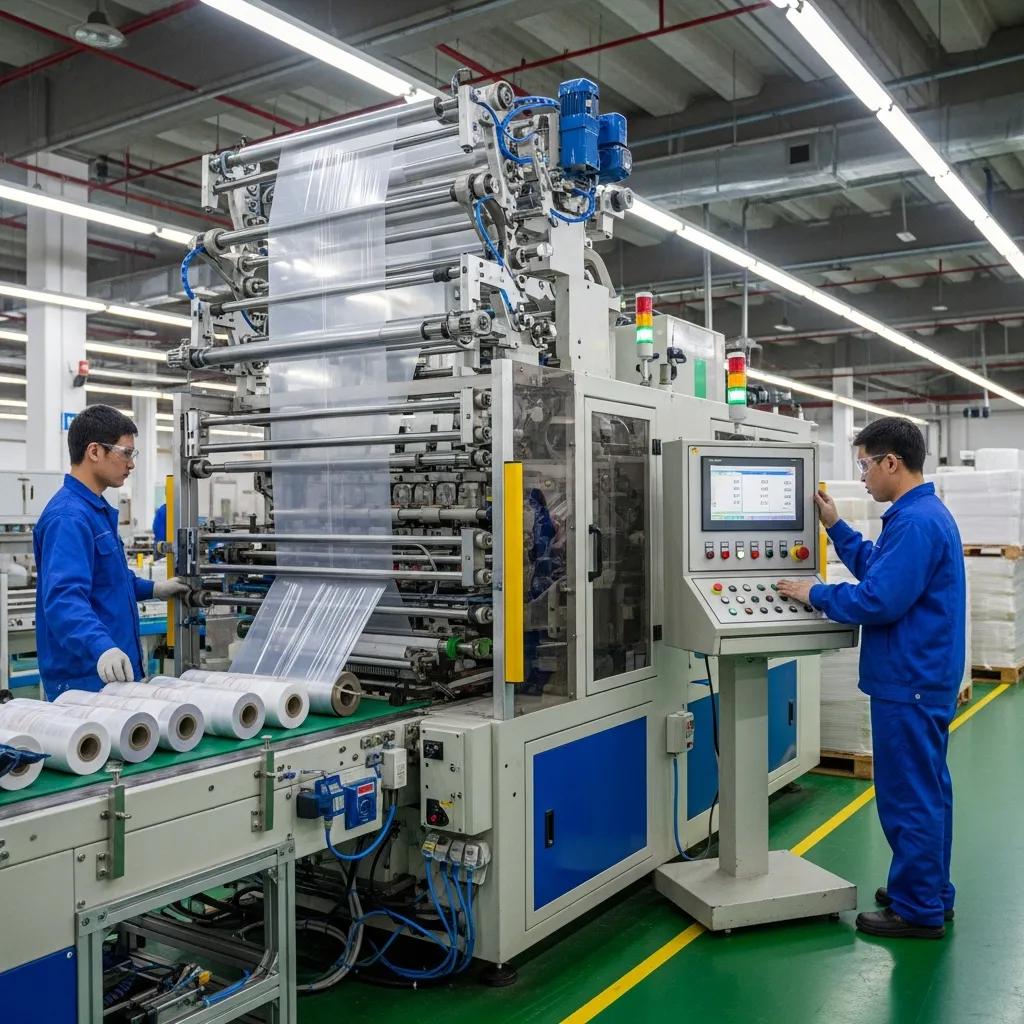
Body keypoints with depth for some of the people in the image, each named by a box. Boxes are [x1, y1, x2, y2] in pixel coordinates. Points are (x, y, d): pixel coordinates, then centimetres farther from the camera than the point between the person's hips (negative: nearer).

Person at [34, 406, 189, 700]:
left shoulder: (98, 510, 12)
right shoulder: (68, 517, -20)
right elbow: (64, 597, -33)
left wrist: (152, 589, 28)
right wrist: (102, 648, -46)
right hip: (84, 679, -10)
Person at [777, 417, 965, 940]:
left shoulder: (914, 522, -22)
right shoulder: (926, 513, 12)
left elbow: (877, 600, -25)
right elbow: (879, 569, 18)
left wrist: (816, 593, -12)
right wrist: (835, 526, 14)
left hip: (909, 683, -11)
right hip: (927, 677, 11)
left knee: (908, 798, 0)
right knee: (927, 790, 19)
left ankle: (918, 911, 12)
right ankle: (930, 894, 31)